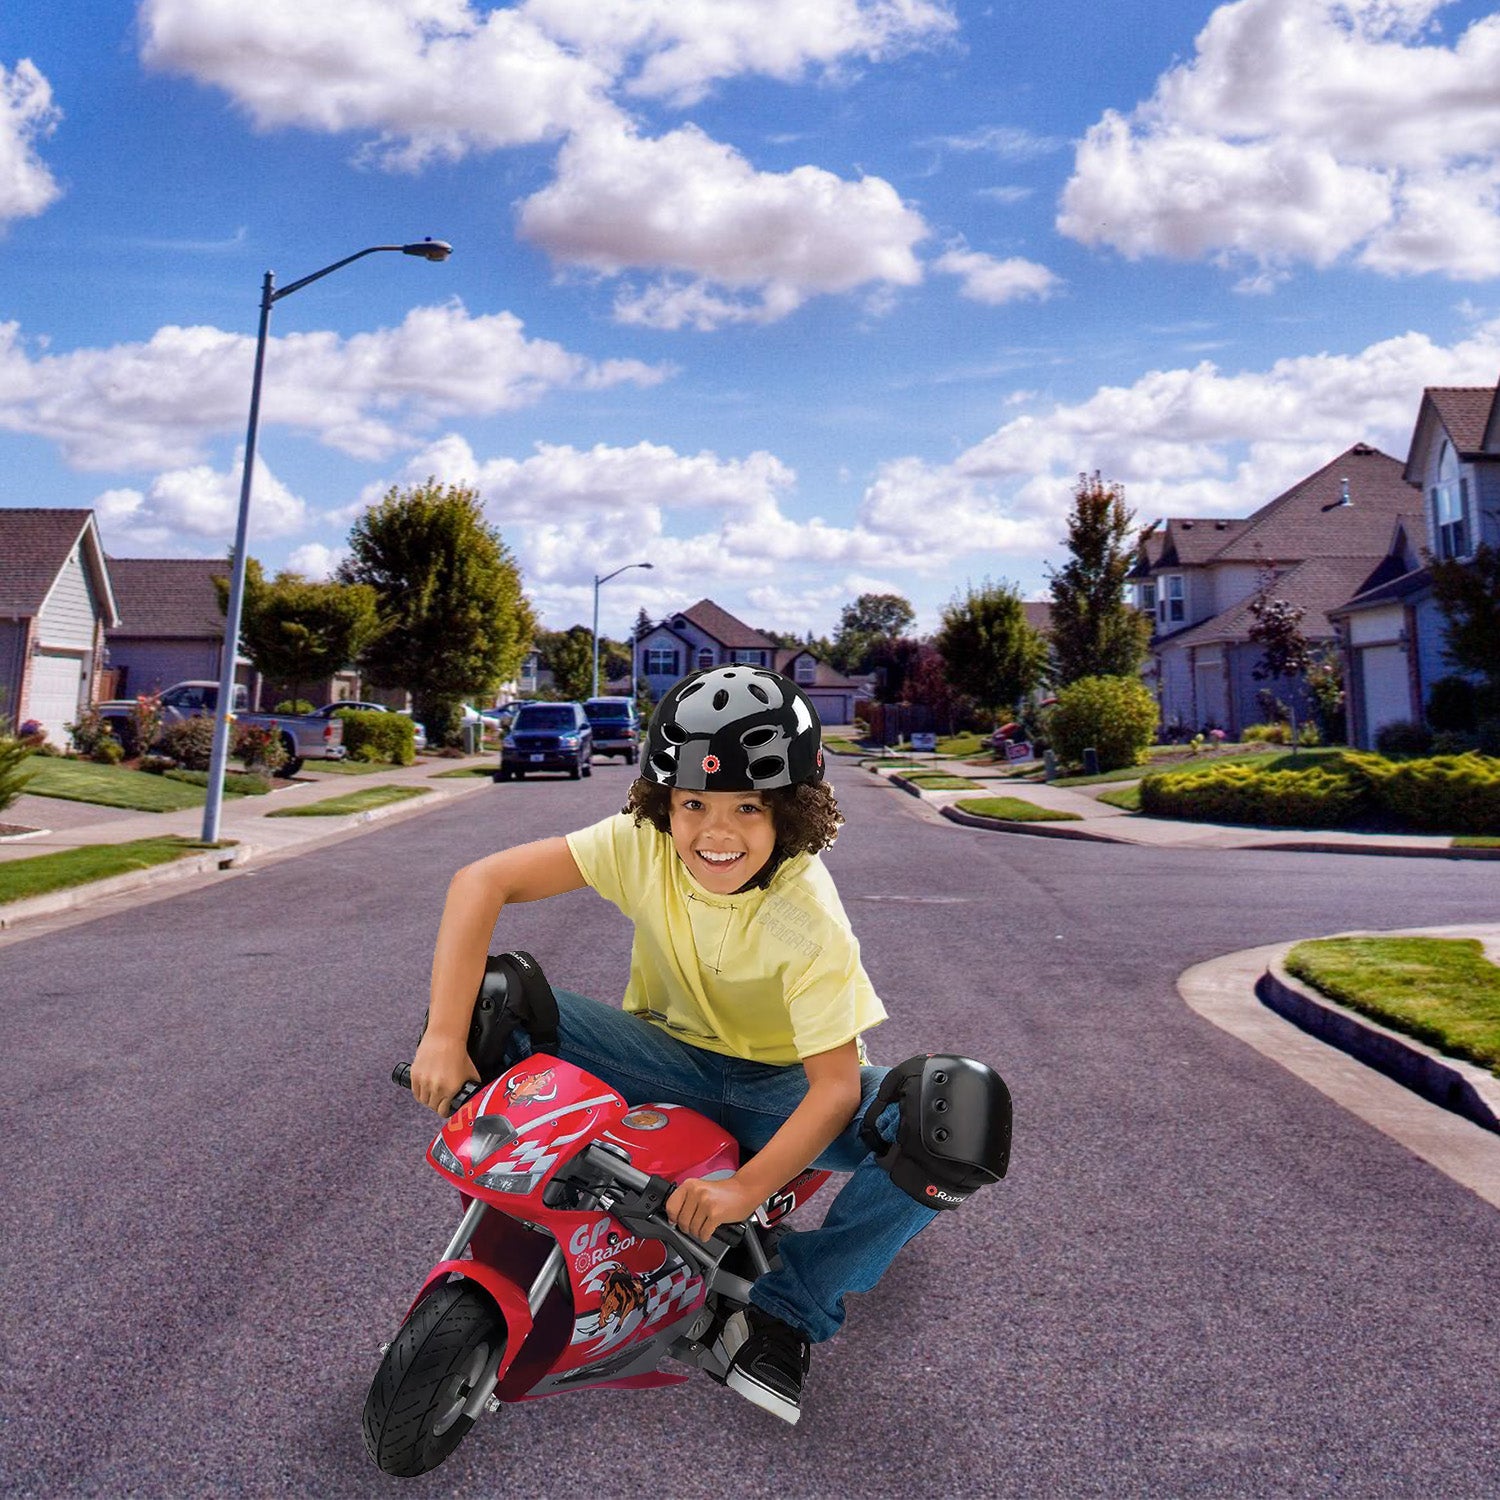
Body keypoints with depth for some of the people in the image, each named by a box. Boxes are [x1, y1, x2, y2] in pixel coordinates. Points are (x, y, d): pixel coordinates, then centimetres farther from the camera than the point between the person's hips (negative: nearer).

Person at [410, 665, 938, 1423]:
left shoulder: (809, 920, -28)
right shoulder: (643, 843, -22)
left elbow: (835, 1086, -27)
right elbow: (480, 881, -25)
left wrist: (743, 1191, -35)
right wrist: (446, 1036, -32)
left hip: (781, 1086, -1)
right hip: (672, 1057, 2)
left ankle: (788, 1307, -11)